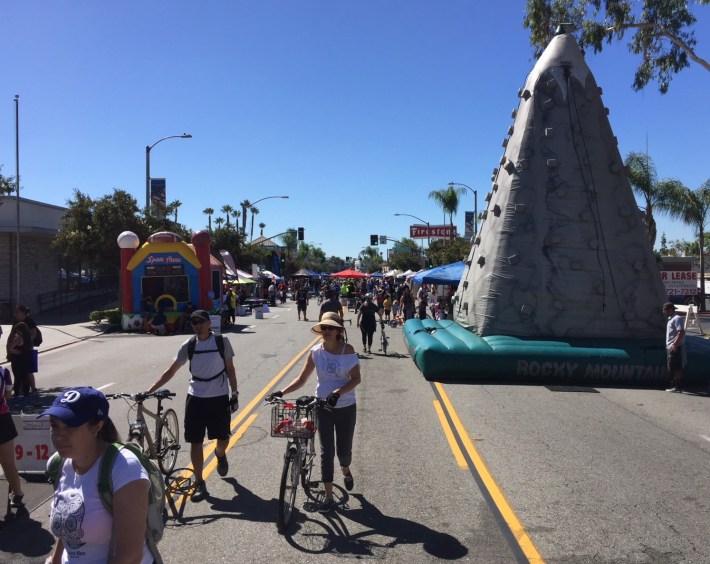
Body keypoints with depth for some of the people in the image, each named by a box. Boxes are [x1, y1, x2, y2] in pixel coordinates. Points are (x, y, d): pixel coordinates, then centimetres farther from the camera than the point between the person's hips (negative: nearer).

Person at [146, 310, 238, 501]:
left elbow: (230, 368, 1)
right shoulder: (188, 345, -2)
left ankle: (220, 455, 46)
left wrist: (234, 393, -2)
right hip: (196, 398, 1)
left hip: (219, 397, -1)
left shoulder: (222, 341, -5)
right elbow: (171, 371, 1)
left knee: (223, 438, 10)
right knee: (195, 441, -1)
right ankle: (199, 483, 11)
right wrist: (150, 390, -5)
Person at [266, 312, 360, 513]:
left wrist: (338, 392, -26)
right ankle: (329, 497, 12)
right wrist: (281, 392, -11)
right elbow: (302, 379, 1)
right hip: (323, 407, 1)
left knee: (343, 449, 8)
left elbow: (356, 378, -11)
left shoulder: (348, 350, -9)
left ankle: (346, 471, 44)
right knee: (327, 451, 2)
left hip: (345, 407, -1)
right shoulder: (316, 352, -4)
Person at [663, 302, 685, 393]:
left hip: (675, 348, -10)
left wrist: (675, 344, -26)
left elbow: (681, 332, -23)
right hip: (670, 348, 10)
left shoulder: (677, 318, -12)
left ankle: (678, 387, -3)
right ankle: (674, 386, 19)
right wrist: (668, 345, 21)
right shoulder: (671, 319, 19)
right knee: (671, 368, 13)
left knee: (676, 368, -6)